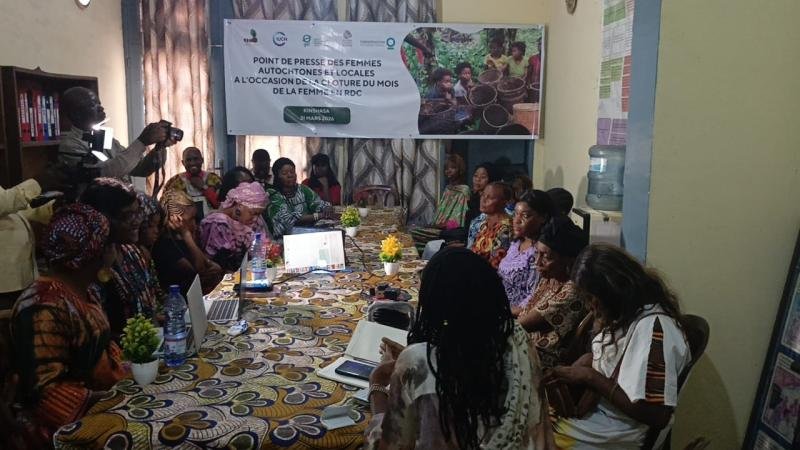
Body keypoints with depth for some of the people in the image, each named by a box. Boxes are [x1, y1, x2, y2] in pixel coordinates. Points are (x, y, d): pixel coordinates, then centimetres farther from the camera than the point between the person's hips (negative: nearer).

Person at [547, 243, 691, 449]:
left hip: (620, 433, -8)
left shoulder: (652, 328, -26)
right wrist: (588, 360, -6)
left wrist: (590, 377, -22)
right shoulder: (629, 312, 3)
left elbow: (656, 416, -27)